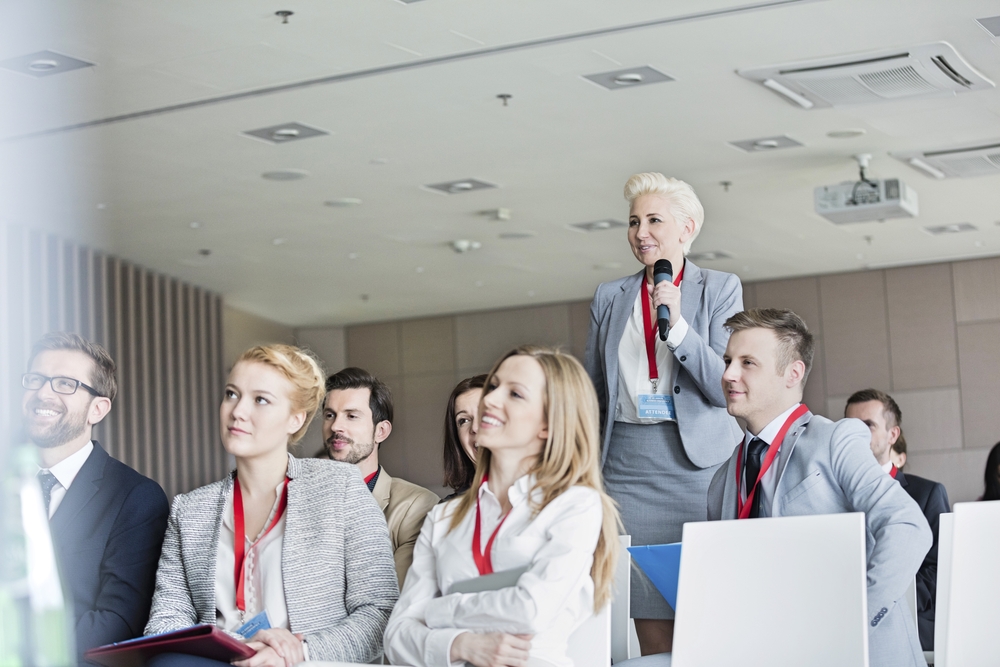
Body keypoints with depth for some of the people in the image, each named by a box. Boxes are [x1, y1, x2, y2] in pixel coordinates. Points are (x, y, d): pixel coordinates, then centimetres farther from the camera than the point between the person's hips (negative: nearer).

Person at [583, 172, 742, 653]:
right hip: (628, 466, 3)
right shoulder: (609, 297, 14)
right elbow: (591, 393, 17)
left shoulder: (721, 289, 5)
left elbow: (725, 387, -2)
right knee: (653, 638, -1)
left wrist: (678, 327, -14)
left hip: (697, 463, -2)